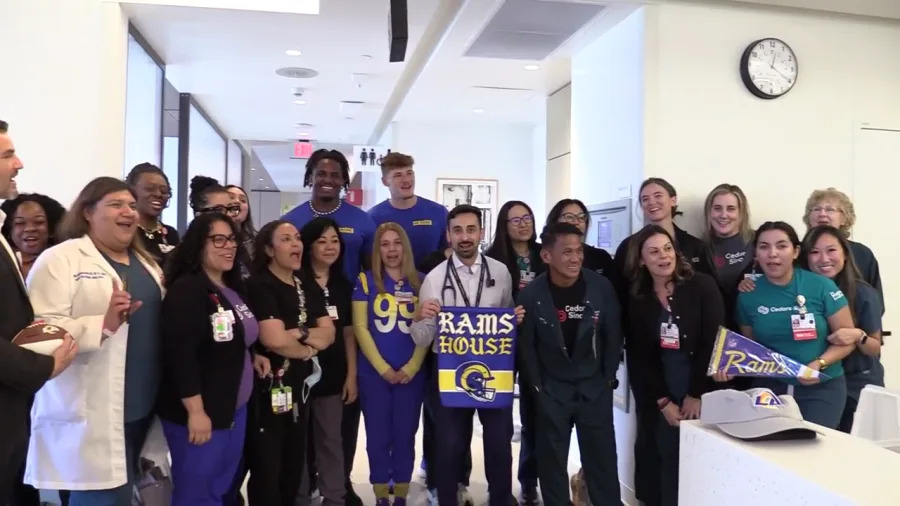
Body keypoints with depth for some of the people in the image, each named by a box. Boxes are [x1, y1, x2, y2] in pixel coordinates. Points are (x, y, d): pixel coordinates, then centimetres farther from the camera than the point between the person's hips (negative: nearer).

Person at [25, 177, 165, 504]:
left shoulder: (144, 261, 16)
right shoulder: (60, 260, -8)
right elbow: (40, 329, -18)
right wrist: (104, 324, -30)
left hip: (141, 405, 7)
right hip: (92, 415, -7)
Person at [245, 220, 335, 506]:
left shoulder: (306, 286, 10)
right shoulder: (260, 286, -13)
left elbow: (328, 334, 2)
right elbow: (274, 339, -24)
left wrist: (298, 333, -16)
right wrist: (308, 349, -6)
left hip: (299, 386, 7)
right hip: (268, 388, -7)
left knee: (294, 466, 17)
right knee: (267, 470, 4)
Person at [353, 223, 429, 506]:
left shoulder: (421, 282, 4)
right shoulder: (366, 281, 1)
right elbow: (360, 327, -3)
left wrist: (411, 368, -9)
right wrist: (383, 368, -10)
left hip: (411, 374, 1)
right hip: (373, 373, -1)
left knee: (405, 435, 7)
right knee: (378, 436, 6)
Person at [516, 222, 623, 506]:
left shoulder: (601, 287, -9)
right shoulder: (530, 295, -13)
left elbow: (613, 336, 1)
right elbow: (526, 346, -4)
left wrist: (608, 378, 3)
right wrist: (537, 386, -2)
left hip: (595, 389, 1)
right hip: (551, 392, -1)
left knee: (602, 459, 8)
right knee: (552, 461, 10)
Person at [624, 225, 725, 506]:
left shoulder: (703, 286, -7)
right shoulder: (636, 300, 1)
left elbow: (714, 343, -11)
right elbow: (638, 357, 1)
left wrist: (696, 394, -11)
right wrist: (662, 401, -5)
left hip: (704, 391, -2)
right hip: (662, 394, 3)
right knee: (668, 460, 7)